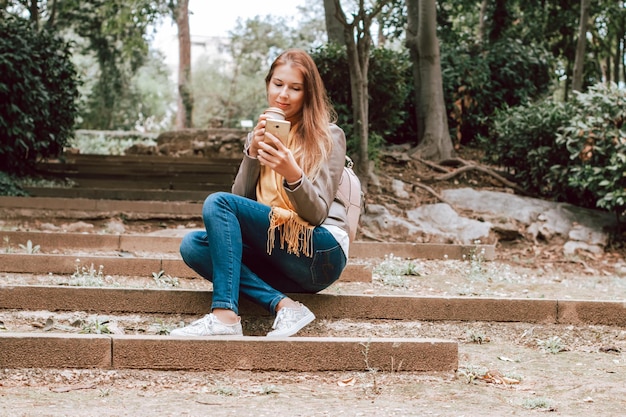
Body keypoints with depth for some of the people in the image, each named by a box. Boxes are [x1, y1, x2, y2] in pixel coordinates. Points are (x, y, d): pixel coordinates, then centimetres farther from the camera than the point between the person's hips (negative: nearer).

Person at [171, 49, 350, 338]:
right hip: (272, 255, 6)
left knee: (218, 203, -21)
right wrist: (252, 153, -9)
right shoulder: (261, 135, 16)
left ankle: (225, 315, -32)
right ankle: (282, 306, -25)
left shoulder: (329, 136, 0)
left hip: (321, 254, -6)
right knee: (193, 245, -16)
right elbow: (242, 198, 6)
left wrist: (293, 174, -27)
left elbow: (318, 213, -8)